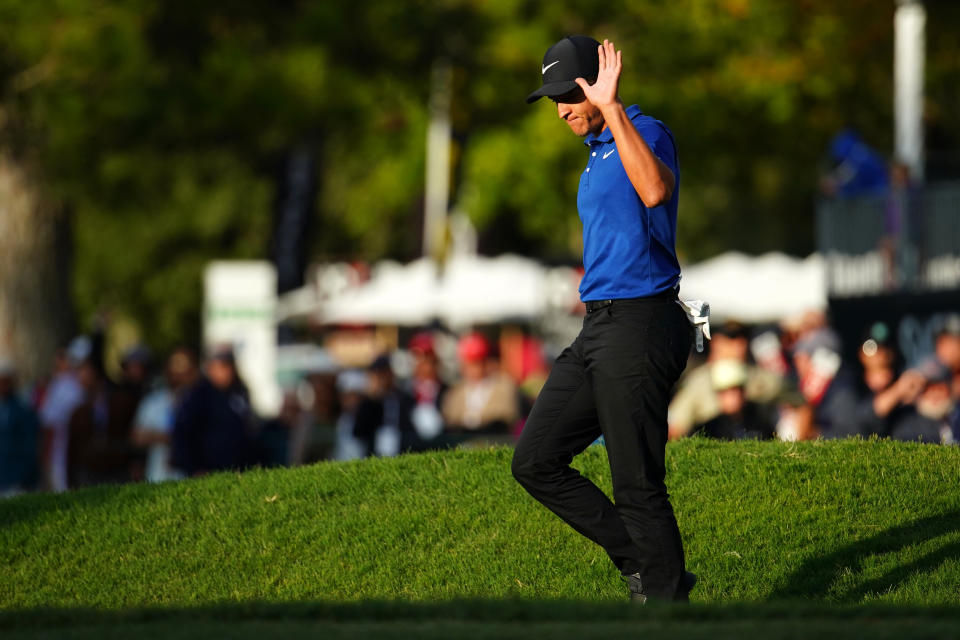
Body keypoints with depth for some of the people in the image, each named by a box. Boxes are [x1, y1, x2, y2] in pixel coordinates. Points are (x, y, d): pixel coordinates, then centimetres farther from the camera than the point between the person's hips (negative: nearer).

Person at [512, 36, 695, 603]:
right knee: (536, 461, 7)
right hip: (596, 330, 10)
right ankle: (642, 564, 12)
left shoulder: (646, 132, -10)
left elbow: (655, 192, -34)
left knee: (638, 486, -7)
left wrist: (612, 110, -33)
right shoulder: (598, 153, 20)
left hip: (639, 326, -10)